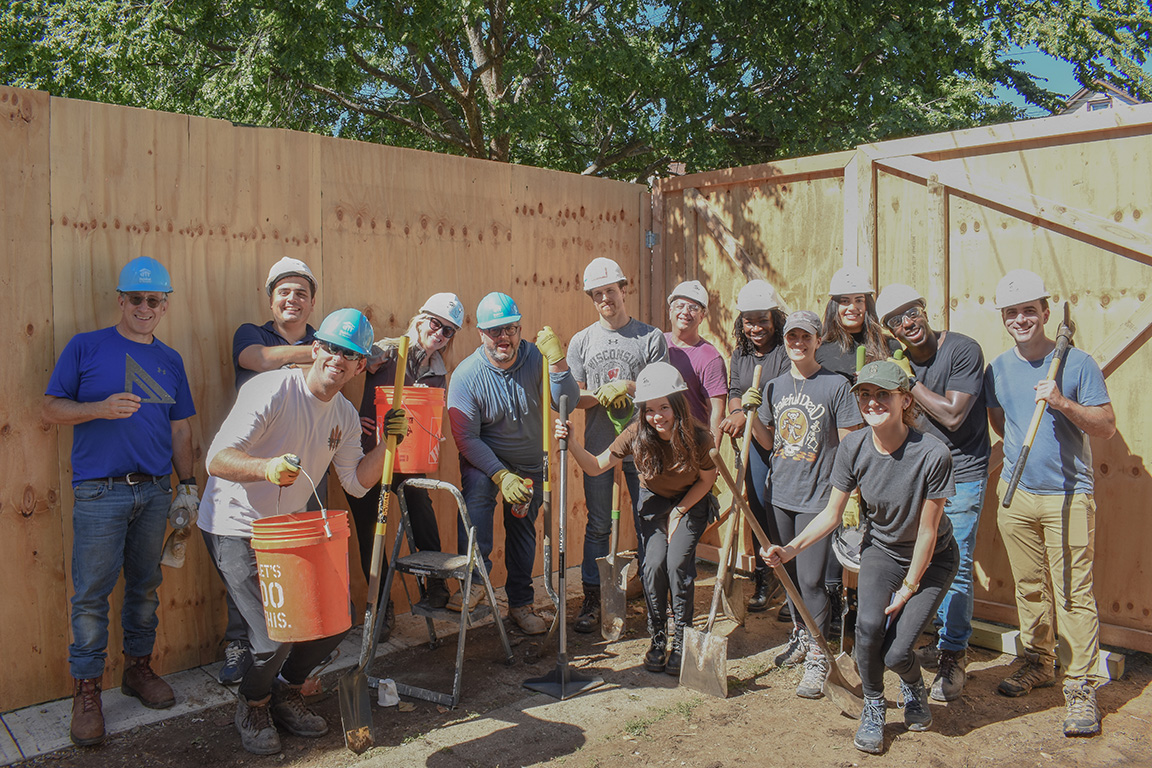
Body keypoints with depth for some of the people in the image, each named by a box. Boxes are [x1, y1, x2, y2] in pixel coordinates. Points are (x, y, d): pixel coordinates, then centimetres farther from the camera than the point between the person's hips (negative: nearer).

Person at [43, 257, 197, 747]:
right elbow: (50, 409, 1)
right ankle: (86, 691, 10)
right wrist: (100, 408, -17)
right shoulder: (85, 347, 2)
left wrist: (188, 487, 13)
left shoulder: (170, 360, 13)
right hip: (99, 492, -4)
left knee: (145, 585, 12)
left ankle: (139, 668, 27)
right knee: (91, 593, -1)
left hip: (155, 492, 4)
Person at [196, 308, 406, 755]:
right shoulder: (271, 389, -19)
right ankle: (253, 704, 19)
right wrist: (266, 468, -45)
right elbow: (217, 459, -26)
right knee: (275, 638, -15)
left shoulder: (345, 415, 4)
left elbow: (356, 483, 8)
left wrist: (388, 443, -6)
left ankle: (286, 693, 31)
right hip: (235, 529, -7)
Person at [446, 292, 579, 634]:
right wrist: (501, 476, -30)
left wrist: (557, 362, -37)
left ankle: (520, 605, 28)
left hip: (530, 463, 3)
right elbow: (466, 437, -20)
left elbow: (568, 402, -22)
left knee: (523, 529, 10)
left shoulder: (536, 358, -15)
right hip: (484, 459, -2)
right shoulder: (466, 375, -21)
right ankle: (475, 578, -26)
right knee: (477, 489, -33)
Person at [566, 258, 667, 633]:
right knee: (597, 526, 9)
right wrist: (602, 395, -13)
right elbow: (573, 397, 5)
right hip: (598, 446, 2)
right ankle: (592, 600, 19)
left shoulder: (651, 337, 1)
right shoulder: (581, 341, 8)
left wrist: (629, 387, -17)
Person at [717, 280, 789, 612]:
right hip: (754, 442, 5)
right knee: (758, 508, 8)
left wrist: (747, 416, -28)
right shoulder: (739, 354, 12)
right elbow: (734, 392, 8)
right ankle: (763, 577, 22)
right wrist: (736, 413, -14)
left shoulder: (787, 351, -9)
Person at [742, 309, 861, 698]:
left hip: (817, 498, -5)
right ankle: (801, 638, 34)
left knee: (811, 579, -6)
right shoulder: (774, 386, 8)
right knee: (789, 572, 16)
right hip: (779, 495, 6)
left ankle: (817, 659, 5)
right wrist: (751, 413, -1)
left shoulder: (835, 385, -7)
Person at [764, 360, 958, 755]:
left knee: (896, 652, -14)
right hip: (881, 550, 3)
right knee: (869, 623, -24)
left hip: (931, 559, -2)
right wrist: (791, 549, -20)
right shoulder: (853, 448, -16)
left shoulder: (933, 454, -27)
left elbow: (927, 531, -17)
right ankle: (873, 707, 4)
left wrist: (909, 587, -10)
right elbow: (832, 514, -7)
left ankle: (914, 686, 25)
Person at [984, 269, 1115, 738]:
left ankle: (1081, 686, 5)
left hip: (1068, 496, -4)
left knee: (1074, 594, -4)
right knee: (1029, 587, 13)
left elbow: (1106, 429, -7)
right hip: (1016, 493, 4)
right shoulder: (997, 370, 6)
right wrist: (1021, 455, 8)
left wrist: (1063, 403, -21)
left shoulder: (1077, 364, -6)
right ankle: (1038, 663, 29)